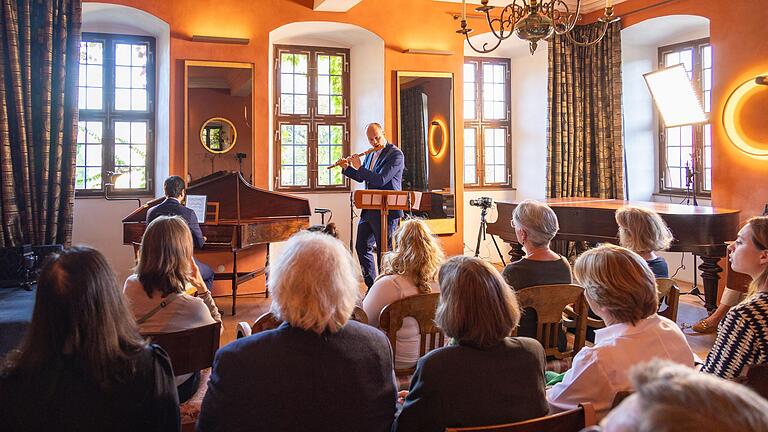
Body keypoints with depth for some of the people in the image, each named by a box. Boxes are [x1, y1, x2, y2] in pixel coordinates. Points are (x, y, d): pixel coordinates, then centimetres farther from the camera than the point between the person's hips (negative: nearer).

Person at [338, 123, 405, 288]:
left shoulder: (395, 154, -13)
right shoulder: (371, 154, 12)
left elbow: (381, 180, -23)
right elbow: (361, 178, 24)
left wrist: (359, 166, -15)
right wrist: (346, 168, 9)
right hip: (369, 210, 9)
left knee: (384, 250, -2)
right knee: (361, 246, 15)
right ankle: (371, 285, 27)